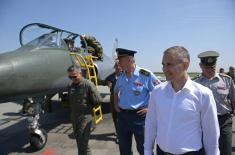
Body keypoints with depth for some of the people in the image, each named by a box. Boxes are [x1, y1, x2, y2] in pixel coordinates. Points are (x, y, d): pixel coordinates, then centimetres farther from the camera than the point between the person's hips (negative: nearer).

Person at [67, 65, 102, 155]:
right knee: (79, 142, 18)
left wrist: (88, 107, -2)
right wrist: (73, 110, 6)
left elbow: (97, 100, -13)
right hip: (74, 118, 7)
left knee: (83, 144, -4)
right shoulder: (71, 86, 6)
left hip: (85, 118, -7)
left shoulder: (88, 84, -15)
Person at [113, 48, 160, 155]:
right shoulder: (121, 77, 5)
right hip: (122, 115, 6)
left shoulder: (146, 75, -14)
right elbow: (116, 91, 24)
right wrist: (116, 104, 13)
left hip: (139, 116, -5)